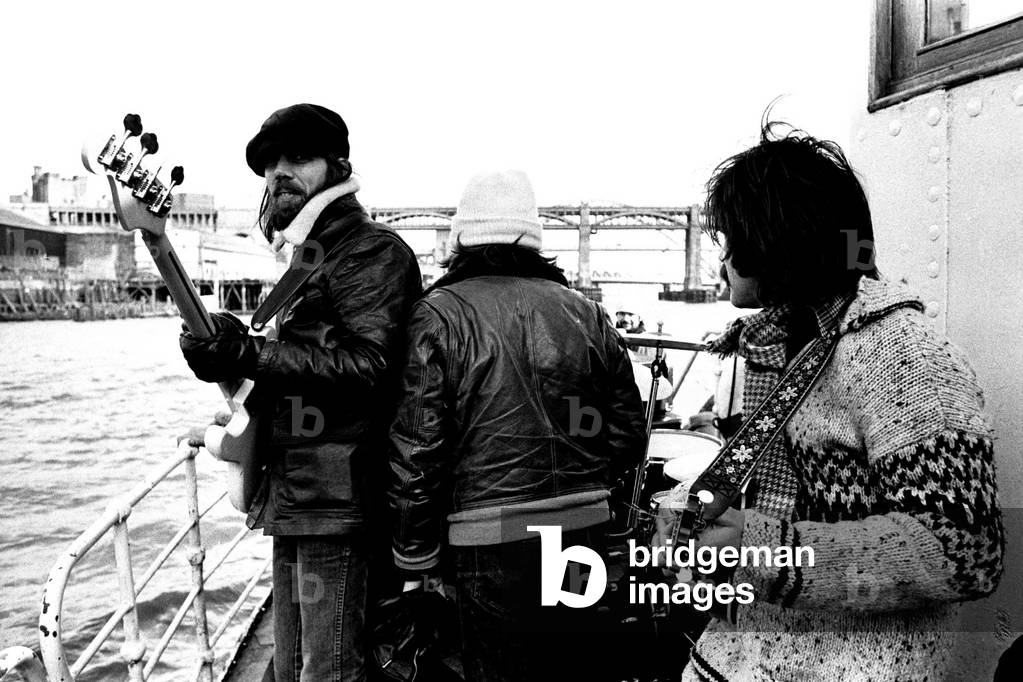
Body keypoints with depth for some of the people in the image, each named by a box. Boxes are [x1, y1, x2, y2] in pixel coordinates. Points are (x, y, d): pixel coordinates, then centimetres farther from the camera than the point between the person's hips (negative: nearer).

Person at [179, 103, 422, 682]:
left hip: (337, 500, -10)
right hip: (295, 497, 10)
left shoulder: (373, 250, -9)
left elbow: (367, 365, -20)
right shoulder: (305, 256, 22)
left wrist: (250, 354, -21)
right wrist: (234, 357, 3)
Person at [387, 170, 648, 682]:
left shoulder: (439, 317, -8)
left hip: (495, 541, -5)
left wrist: (414, 557, -1)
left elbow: (415, 448, -12)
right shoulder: (586, 313, 6)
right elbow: (629, 433, 9)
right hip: (586, 532, 5)